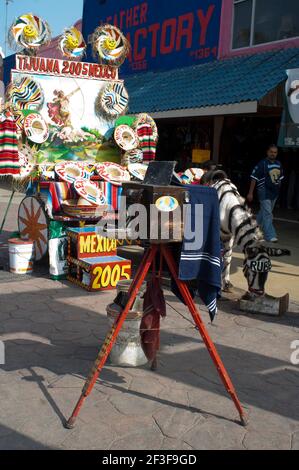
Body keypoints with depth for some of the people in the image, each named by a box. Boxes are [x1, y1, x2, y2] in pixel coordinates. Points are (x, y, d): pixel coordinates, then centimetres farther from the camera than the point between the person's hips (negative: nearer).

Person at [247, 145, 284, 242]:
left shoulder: (278, 164, 9)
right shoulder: (262, 164, -11)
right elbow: (254, 178, -11)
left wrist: (278, 189, 19)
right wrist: (250, 193, -13)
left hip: (274, 192, 7)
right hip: (264, 192, -7)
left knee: (264, 212, 17)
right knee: (267, 214, -10)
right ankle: (270, 235, -9)